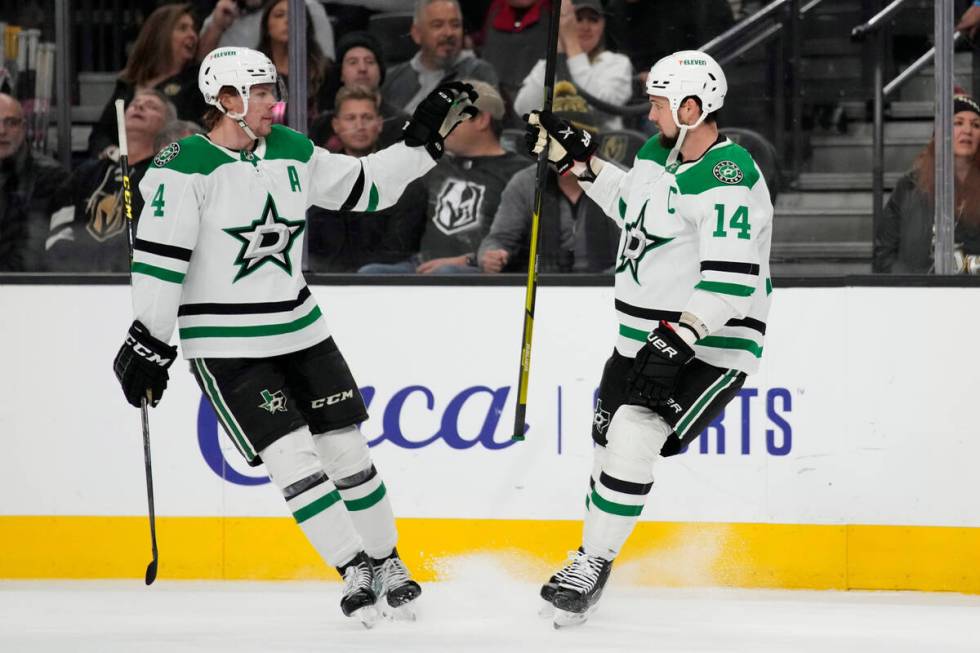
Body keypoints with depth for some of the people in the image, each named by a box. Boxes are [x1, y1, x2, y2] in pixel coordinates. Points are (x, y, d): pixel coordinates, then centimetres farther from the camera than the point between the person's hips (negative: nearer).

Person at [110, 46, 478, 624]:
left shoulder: (291, 152, 4)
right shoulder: (185, 167, -16)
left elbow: (364, 187, 15)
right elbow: (158, 256, -17)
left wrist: (424, 141, 8)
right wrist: (150, 342, -18)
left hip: (298, 328, 6)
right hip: (225, 344, -6)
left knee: (345, 446, 8)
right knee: (293, 456, -12)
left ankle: (385, 560, 22)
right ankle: (355, 570, -3)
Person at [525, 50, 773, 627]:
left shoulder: (730, 179, -23)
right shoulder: (659, 153, 5)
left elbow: (732, 280, -30)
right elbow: (630, 202, 27)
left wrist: (679, 339, -36)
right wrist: (578, 158, 20)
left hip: (710, 348, -9)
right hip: (645, 339, 9)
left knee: (634, 436, -22)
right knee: (611, 436, 15)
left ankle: (593, 564, -10)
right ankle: (592, 563, 33)